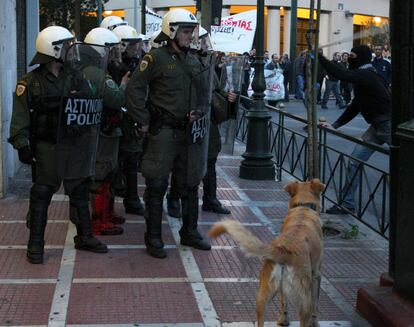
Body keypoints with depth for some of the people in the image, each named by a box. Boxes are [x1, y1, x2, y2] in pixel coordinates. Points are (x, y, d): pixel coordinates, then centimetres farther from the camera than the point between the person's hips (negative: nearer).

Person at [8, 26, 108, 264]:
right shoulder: (31, 83, -7)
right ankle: (36, 244, 12)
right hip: (47, 148, -4)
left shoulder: (76, 77, 4)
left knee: (80, 193, 13)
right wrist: (22, 145, -14)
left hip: (75, 146, 4)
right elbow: (20, 118, -8)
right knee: (41, 196, 2)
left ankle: (85, 237, 27)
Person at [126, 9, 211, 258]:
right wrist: (143, 122, -12)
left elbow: (204, 94, 22)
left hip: (187, 131, 7)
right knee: (157, 185, -1)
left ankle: (190, 233, 28)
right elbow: (135, 89, -11)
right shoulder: (156, 58, -9)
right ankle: (154, 239, 8)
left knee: (190, 184, 14)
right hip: (163, 130, -7)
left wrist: (198, 113, 3)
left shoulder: (194, 63, 12)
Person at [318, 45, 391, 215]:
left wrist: (319, 56, -26)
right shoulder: (362, 76, 13)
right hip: (377, 126, 10)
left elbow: (341, 74, -33)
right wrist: (335, 125, 13)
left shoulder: (367, 75, -18)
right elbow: (355, 107, 18)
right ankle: (347, 203, 10)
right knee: (354, 161, 4)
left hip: (390, 125, -10)